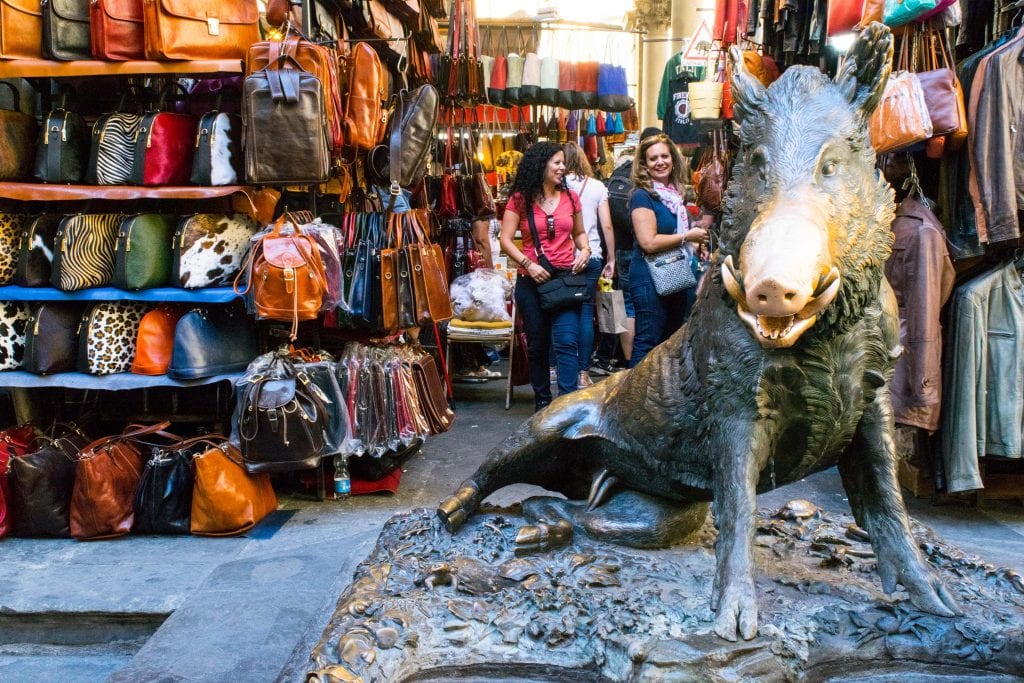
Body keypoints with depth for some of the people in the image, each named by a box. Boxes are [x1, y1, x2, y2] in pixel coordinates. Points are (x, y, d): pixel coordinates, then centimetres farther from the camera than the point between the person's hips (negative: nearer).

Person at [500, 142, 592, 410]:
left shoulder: (570, 197, 9)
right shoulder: (520, 199, 1)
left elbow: (579, 232, 20)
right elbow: (506, 240, -3)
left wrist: (585, 250, 0)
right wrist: (528, 264, -15)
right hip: (532, 281, -1)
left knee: (566, 342, -12)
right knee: (537, 345, 10)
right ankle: (542, 400, 24)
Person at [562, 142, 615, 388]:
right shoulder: (597, 187, 4)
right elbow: (607, 226, 2)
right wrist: (611, 259, 9)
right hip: (591, 257, 1)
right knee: (586, 313, 5)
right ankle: (583, 372, 6)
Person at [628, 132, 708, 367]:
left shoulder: (677, 193, 11)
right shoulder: (642, 196, -12)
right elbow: (649, 242, -22)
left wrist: (697, 243, 8)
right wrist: (687, 237, -14)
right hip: (650, 278, -8)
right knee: (647, 343, -4)